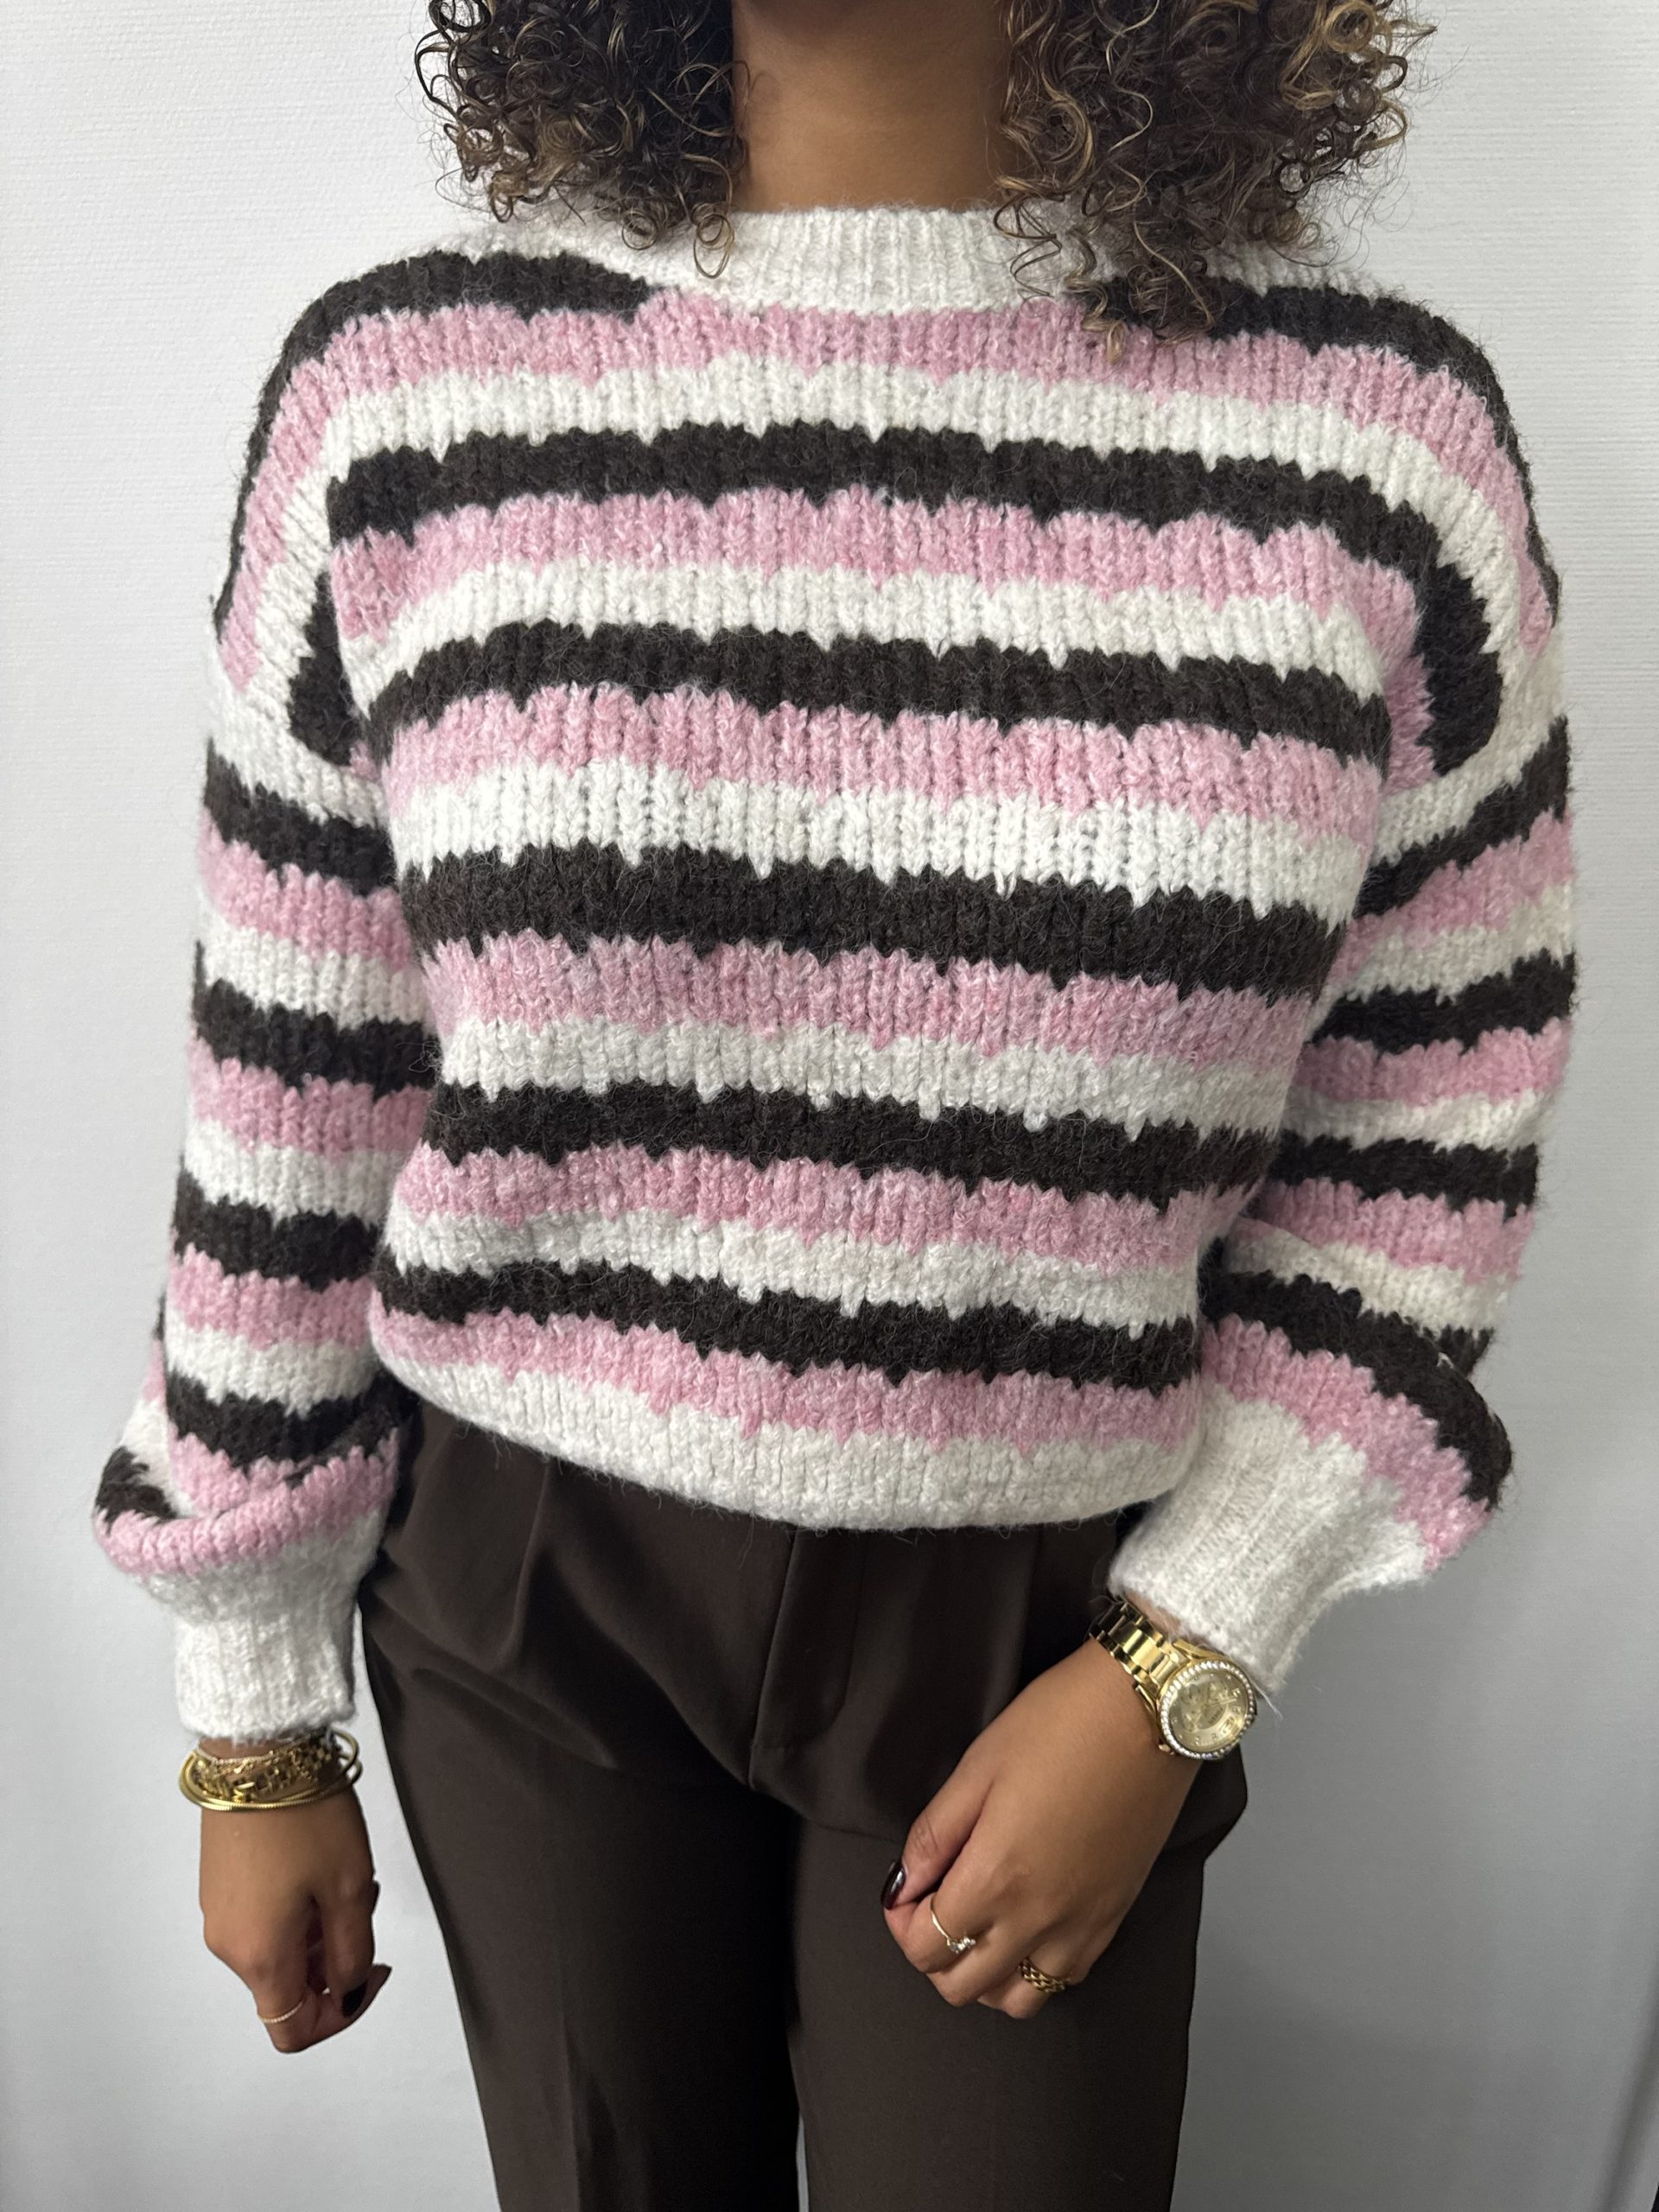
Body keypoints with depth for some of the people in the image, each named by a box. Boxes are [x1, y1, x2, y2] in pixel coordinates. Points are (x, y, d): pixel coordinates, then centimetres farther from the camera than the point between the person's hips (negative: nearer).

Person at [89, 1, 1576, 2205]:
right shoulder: (405, 389, -8)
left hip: (1047, 1617, 0)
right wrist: (257, 1730, 5)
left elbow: (1432, 1129, -1)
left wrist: (1176, 1676, -6)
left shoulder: (1382, 428, -9)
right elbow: (290, 1112, -2)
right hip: (523, 1588, 1)